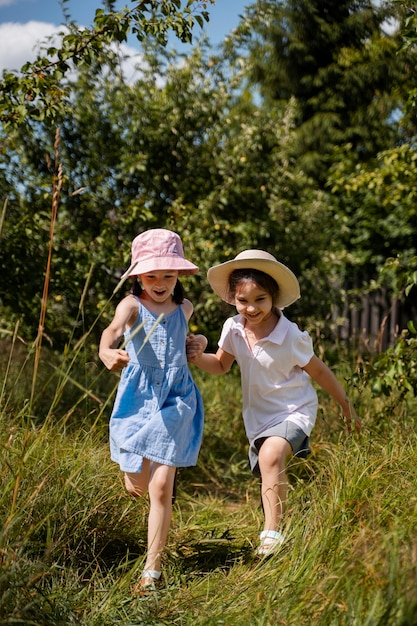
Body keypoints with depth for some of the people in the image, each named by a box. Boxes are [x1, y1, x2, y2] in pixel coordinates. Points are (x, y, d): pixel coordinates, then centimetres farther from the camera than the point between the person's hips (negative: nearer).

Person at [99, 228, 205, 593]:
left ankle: (153, 570, 3)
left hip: (175, 399, 1)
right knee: (138, 486, 14)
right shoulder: (132, 305, -10)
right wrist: (107, 352, -53)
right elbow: (113, 329, -34)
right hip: (137, 399, 0)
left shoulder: (184, 308, 3)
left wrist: (193, 343, 8)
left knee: (160, 487, -8)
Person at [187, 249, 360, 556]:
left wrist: (346, 405, 3)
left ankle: (272, 534, -24)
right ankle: (282, 525, 45)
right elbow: (221, 365, 7)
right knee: (272, 478, 16)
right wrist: (199, 356, -15)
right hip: (258, 415, 6)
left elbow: (318, 371, -8)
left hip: (294, 411, -5)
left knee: (271, 454, -32)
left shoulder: (291, 335, -22)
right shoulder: (233, 329, -9)